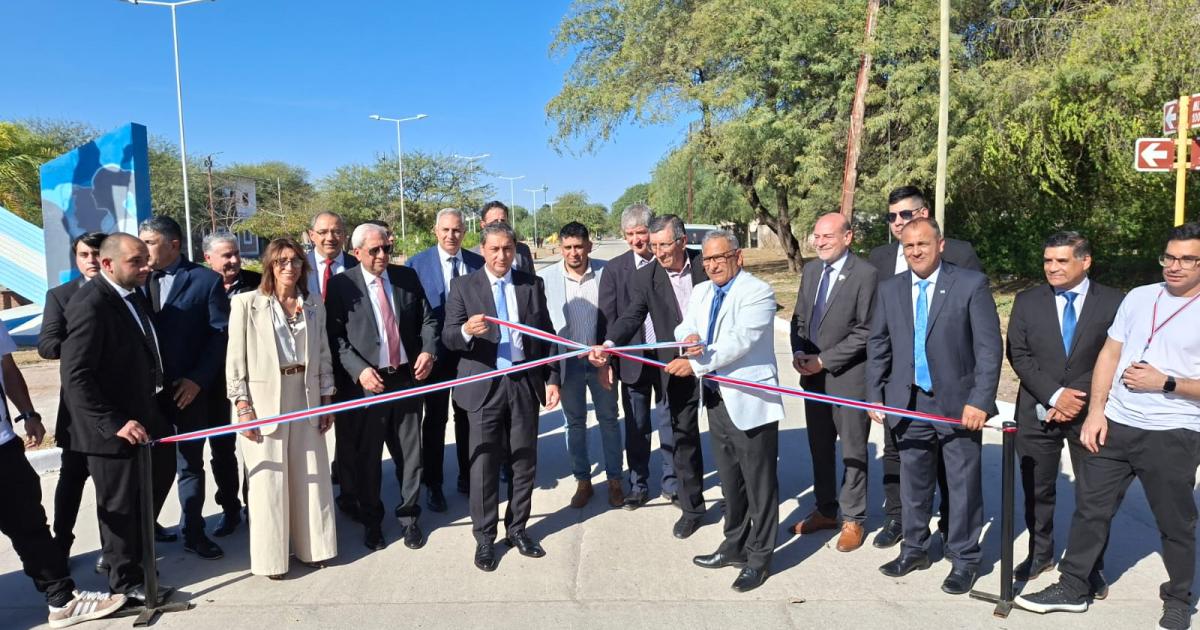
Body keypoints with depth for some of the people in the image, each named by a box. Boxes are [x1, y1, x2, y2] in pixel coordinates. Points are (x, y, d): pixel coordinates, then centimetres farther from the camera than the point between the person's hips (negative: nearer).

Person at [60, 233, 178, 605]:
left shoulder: (135, 295, 5)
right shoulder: (90, 305, -20)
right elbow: (75, 376, -23)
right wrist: (114, 423, -25)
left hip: (147, 416, 8)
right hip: (116, 429, -8)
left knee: (159, 478, 22)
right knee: (121, 503, 8)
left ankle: (131, 551, 44)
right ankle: (125, 580, 29)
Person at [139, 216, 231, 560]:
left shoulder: (206, 280, -2)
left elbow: (220, 334, -6)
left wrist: (197, 379, -12)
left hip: (189, 389, -2)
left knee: (190, 462, 9)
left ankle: (193, 532, 20)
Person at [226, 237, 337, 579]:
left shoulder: (313, 304, 7)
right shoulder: (247, 303, -5)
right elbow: (236, 358, -6)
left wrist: (327, 398, 7)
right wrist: (242, 405, -10)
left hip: (305, 397, 4)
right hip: (264, 400, -4)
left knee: (310, 474, 10)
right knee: (269, 478, 4)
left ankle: (311, 545, 25)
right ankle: (271, 556, 17)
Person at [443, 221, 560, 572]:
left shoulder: (532, 284, 6)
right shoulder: (463, 286, -1)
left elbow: (547, 335, 9)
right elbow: (448, 337, -7)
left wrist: (552, 379, 2)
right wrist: (466, 331, -29)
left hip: (525, 383, 2)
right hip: (485, 385, -2)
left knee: (524, 461, 11)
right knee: (484, 464, 4)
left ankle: (517, 529, 27)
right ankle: (484, 538, 19)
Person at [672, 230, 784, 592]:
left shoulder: (758, 292, -13)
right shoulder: (700, 293, 11)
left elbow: (740, 340, -22)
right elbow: (685, 327, 5)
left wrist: (695, 364, -22)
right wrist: (688, 338, -19)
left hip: (750, 402, -7)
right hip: (716, 399, 7)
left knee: (759, 484, 5)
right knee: (729, 481, 19)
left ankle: (759, 557, 19)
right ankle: (735, 546, 35)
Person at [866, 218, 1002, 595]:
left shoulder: (971, 284, -6)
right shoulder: (889, 290, 5)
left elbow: (989, 346, -10)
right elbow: (877, 346, 9)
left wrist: (979, 400, -16)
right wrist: (874, 396, 5)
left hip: (958, 403, -3)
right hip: (908, 404, 4)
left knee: (963, 485, 7)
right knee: (913, 481, 15)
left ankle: (964, 560, 23)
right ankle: (915, 549, 31)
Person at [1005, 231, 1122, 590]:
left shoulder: (1113, 302, -2)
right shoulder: (1027, 301, 3)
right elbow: (1018, 356, -2)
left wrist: (1081, 401, -12)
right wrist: (1055, 395, -13)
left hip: (1090, 413, -1)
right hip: (1037, 412, 2)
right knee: (1037, 490, 12)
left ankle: (1091, 566, 22)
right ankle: (1040, 554, 30)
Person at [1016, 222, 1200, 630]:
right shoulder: (1138, 297, 6)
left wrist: (1166, 383, -18)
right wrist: (1095, 410, 0)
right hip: (1115, 425, 4)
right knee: (1090, 508, 10)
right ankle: (1072, 587, 22)